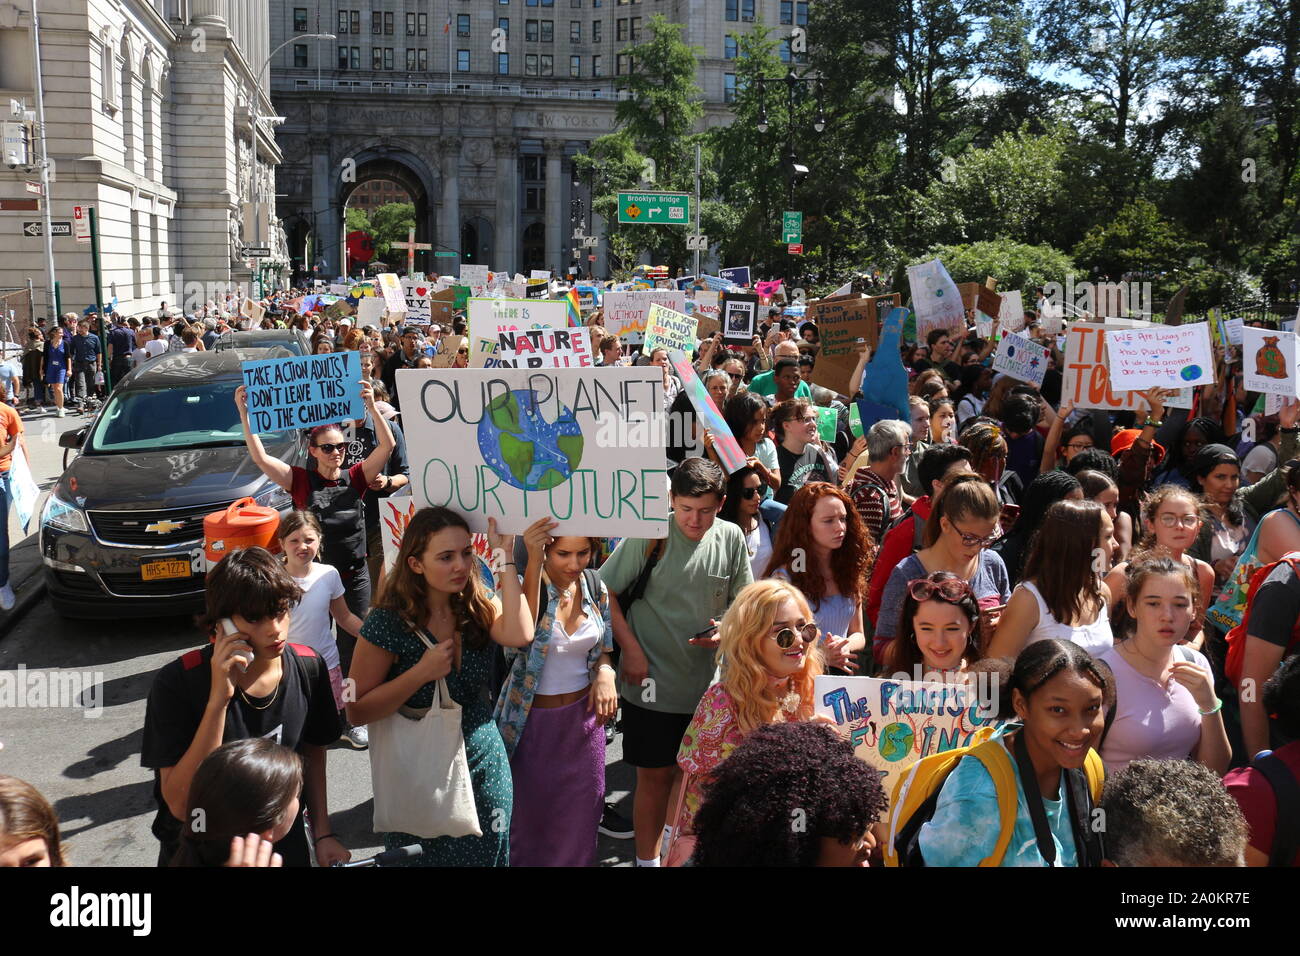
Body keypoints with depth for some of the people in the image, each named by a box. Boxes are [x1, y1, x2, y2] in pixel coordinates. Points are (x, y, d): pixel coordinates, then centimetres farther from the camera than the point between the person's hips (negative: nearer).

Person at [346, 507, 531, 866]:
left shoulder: (479, 606, -5)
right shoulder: (388, 622, -17)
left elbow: (519, 635, -26)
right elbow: (357, 712, -16)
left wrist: (505, 556, -23)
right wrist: (422, 673, -26)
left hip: (484, 767, 4)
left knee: (488, 855, 18)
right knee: (423, 860, 14)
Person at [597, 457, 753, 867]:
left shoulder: (731, 538, -1)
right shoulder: (649, 534, -13)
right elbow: (603, 591, -8)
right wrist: (631, 649, -12)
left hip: (708, 682, 4)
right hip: (652, 680, -4)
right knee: (656, 774, 6)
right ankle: (647, 858, 23)